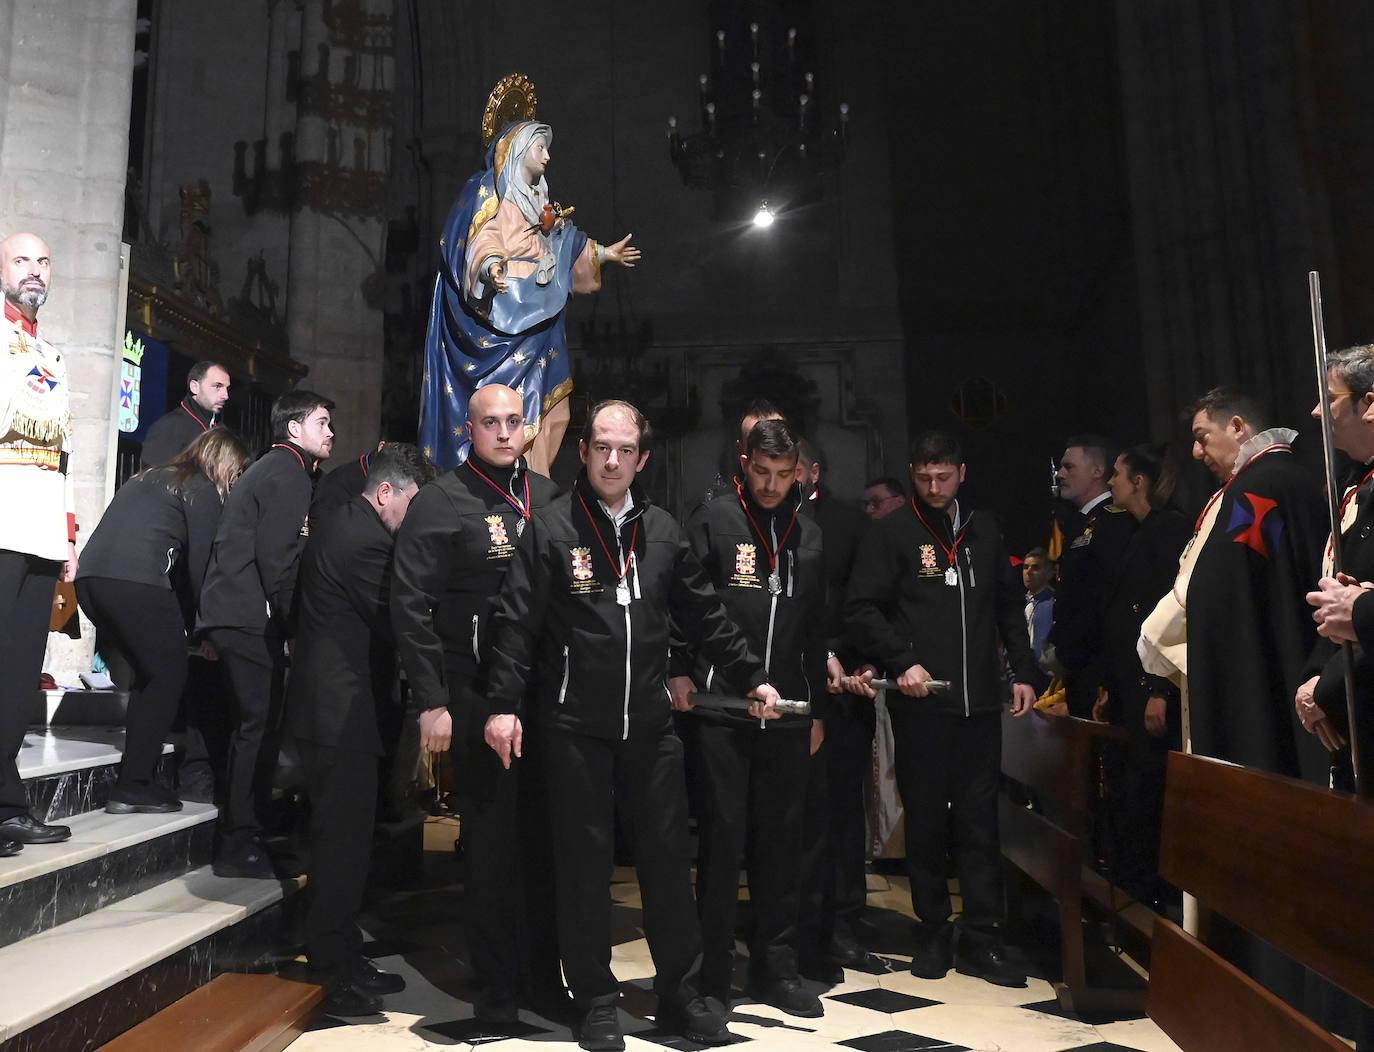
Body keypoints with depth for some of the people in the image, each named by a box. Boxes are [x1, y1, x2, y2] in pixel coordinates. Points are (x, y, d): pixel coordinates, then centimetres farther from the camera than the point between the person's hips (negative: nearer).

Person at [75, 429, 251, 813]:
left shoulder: (148, 478, 29)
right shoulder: (203, 490, 5)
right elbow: (201, 562, -2)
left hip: (90, 576, 8)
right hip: (135, 581, -8)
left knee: (149, 674, 18)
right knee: (168, 676, 2)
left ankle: (136, 780, 18)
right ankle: (132, 787, 0)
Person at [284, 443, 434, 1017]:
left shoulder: (337, 524, 14)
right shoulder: (368, 540, -18)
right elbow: (393, 624, -14)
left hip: (324, 702, 11)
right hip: (340, 709, -11)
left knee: (340, 835, 16)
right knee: (344, 837, -3)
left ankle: (340, 960, 27)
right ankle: (335, 973, 7)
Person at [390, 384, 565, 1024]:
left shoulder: (548, 497, 11)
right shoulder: (440, 503, -3)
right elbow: (411, 606, -7)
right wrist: (431, 702, -11)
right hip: (477, 695, -4)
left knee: (545, 833, 10)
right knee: (491, 838, 5)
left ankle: (545, 974, 26)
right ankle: (497, 986, 21)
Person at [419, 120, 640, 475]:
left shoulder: (537, 198, 23)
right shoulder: (492, 193, -3)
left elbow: (565, 241, 34)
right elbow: (483, 242, -19)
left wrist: (604, 253, 42)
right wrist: (491, 268, -39)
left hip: (539, 317, 9)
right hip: (505, 314, -9)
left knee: (542, 406, 4)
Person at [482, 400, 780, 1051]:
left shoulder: (661, 530, 8)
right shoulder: (550, 527, -3)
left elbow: (704, 617, 14)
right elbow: (516, 623, -8)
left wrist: (752, 678, 13)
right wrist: (503, 704, -15)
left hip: (649, 722, 4)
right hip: (574, 725, -3)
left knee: (668, 856, 10)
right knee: (584, 863, 7)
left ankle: (679, 995, 26)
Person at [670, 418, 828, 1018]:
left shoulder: (809, 536, 14)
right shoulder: (713, 523, 1)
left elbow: (815, 630, 18)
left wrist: (817, 709, 17)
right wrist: (680, 671, -14)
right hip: (718, 713, -4)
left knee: (782, 842, 10)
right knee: (722, 840, 2)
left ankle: (775, 966, 25)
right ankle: (712, 975, 15)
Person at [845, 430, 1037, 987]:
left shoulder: (984, 530, 13)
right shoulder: (893, 531, 0)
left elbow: (1010, 607, 18)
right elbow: (861, 607, -5)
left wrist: (1023, 672, 10)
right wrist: (902, 662, -15)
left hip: (980, 700, 3)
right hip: (920, 700, -3)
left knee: (979, 819, 5)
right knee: (926, 819, 6)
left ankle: (980, 937, 14)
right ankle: (933, 931, 19)